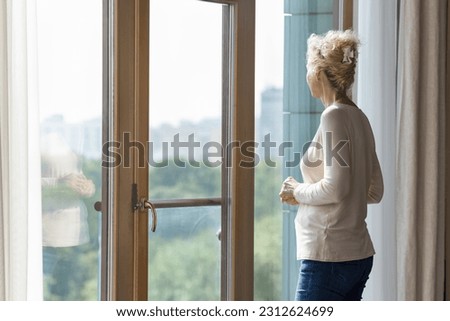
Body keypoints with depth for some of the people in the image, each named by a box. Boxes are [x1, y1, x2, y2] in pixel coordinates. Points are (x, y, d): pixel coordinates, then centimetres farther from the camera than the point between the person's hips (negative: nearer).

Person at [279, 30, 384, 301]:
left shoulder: (334, 116, -13)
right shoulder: (359, 118, 12)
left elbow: (335, 188, -21)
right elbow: (374, 192, 17)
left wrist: (298, 191, -4)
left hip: (330, 256, -9)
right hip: (359, 255, 9)